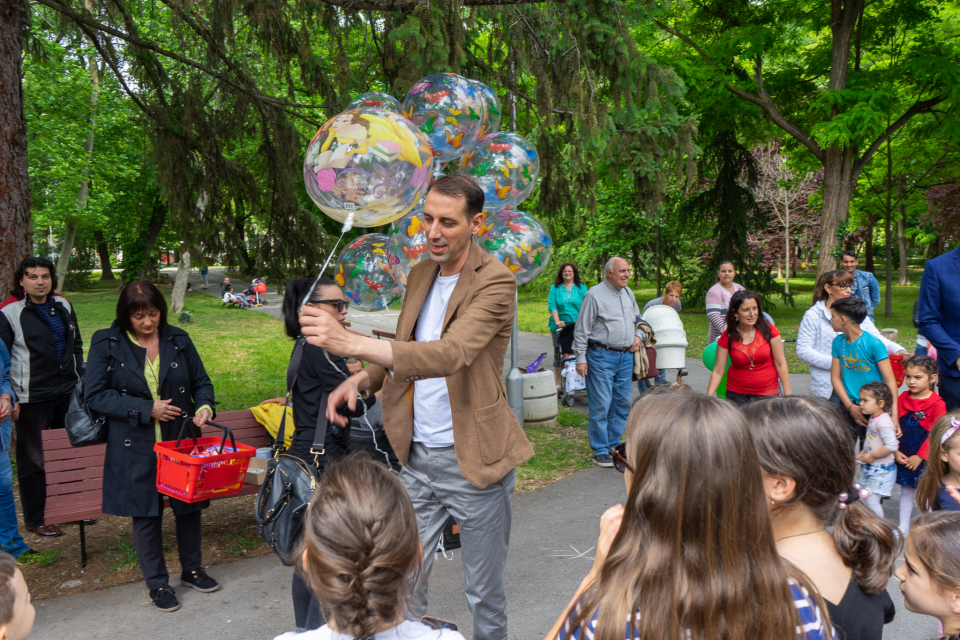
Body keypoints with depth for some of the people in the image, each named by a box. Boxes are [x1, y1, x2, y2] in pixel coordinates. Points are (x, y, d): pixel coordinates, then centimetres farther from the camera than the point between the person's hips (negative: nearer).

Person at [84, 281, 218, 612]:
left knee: (189, 505, 13)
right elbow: (94, 395, -8)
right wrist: (146, 409, -15)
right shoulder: (106, 344, -4)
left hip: (181, 440, 3)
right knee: (146, 513, 7)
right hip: (135, 448, -2)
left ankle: (192, 569, 35)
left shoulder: (178, 340, 3)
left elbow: (201, 382, 11)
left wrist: (205, 405, -11)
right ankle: (157, 583, 24)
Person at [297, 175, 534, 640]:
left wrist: (350, 342, -40)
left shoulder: (496, 281, -16)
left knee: (484, 594, 12)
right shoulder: (420, 274, 8)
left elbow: (450, 354, -32)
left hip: (473, 460, -5)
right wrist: (361, 380, -2)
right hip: (417, 456, 6)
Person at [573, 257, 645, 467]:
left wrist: (638, 335, 8)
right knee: (601, 405, -5)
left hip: (626, 356, 7)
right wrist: (581, 359, -11)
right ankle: (600, 452, 5)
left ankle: (613, 445, 23)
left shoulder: (628, 293, 13)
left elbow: (638, 319, 28)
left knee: (622, 403, 10)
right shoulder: (594, 295, -8)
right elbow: (582, 330, -7)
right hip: (601, 356, -7)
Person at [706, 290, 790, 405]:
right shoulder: (727, 337, -3)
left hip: (767, 395, 0)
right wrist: (708, 398, -9)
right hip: (736, 395, 1)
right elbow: (718, 371, -1)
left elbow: (780, 364, -1)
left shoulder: (768, 331, -5)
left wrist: (787, 395, -3)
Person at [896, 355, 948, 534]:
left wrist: (919, 456, -13)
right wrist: (896, 451, -3)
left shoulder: (937, 404, -11)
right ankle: (903, 527, 25)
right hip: (903, 457, 5)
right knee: (906, 492, 15)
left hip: (924, 458, -5)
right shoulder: (902, 399, 3)